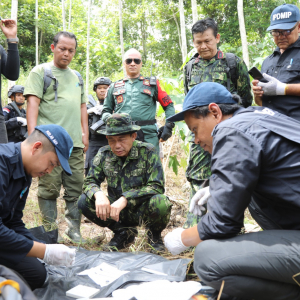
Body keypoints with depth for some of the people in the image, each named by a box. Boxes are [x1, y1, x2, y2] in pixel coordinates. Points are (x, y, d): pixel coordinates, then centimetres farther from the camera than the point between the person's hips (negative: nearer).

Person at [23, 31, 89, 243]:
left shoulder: (77, 77, 23)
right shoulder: (41, 72, 6)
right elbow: (33, 103, -4)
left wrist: (85, 134, 16)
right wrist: (33, 134, -14)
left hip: (75, 142, 5)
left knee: (76, 188, 5)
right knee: (49, 188, -3)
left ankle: (74, 228, 15)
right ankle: (50, 231, 8)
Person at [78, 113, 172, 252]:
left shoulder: (147, 151, -15)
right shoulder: (104, 154, -4)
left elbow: (157, 186, -21)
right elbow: (89, 181, -4)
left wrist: (125, 199, -32)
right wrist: (98, 194, -29)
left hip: (142, 209, -3)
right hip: (117, 210, 4)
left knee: (160, 203, -36)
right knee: (84, 201, -19)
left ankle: (155, 234, 1)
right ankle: (124, 232, 3)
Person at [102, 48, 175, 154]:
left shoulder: (152, 84, 16)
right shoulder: (115, 87, 21)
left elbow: (169, 105, 15)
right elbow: (106, 110, 24)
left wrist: (168, 126, 1)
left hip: (148, 137, -1)